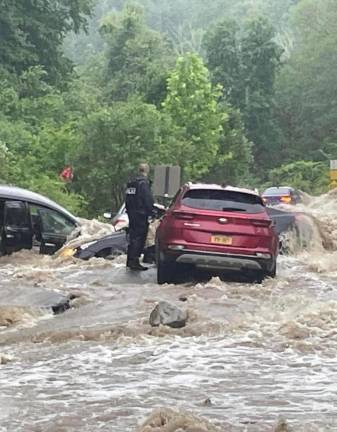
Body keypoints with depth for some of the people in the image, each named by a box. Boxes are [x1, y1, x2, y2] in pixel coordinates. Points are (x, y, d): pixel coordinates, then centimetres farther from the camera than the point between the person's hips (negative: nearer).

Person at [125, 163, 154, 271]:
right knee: (139, 238, -7)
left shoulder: (131, 183, 13)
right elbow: (148, 199, -17)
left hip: (131, 213, 8)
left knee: (133, 237, 14)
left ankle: (130, 261, 19)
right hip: (141, 214, -8)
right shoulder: (144, 183, -13)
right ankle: (134, 262, -11)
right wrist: (150, 212, -9)